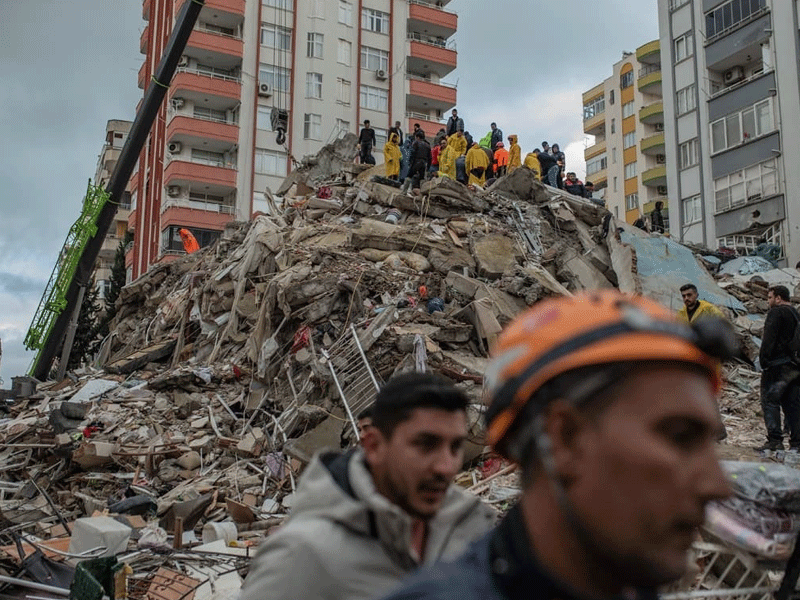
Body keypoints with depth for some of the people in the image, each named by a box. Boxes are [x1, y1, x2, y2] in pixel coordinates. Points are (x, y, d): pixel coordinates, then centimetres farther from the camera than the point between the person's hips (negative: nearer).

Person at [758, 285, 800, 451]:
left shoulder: (776, 313, -6)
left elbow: (769, 339, -15)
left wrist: (763, 361, -13)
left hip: (778, 365, -8)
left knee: (770, 401, -6)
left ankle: (775, 440, -13)